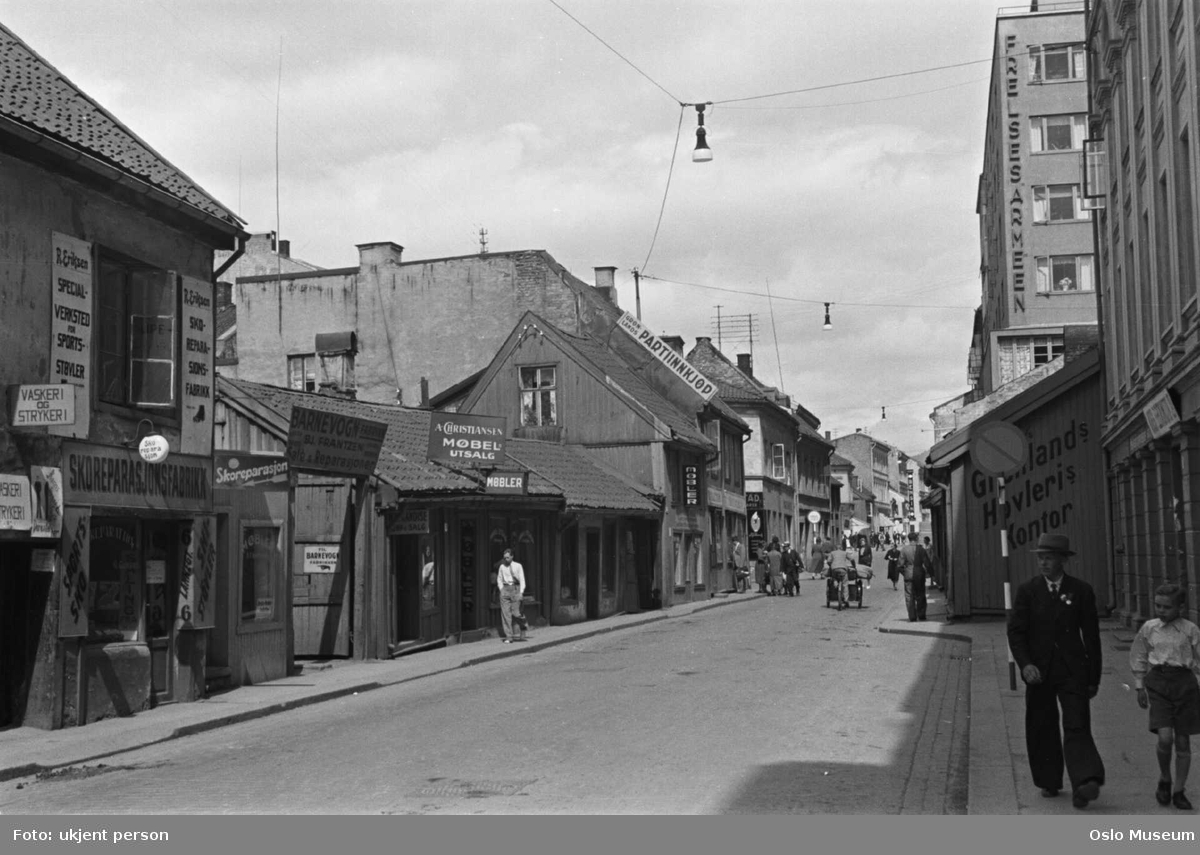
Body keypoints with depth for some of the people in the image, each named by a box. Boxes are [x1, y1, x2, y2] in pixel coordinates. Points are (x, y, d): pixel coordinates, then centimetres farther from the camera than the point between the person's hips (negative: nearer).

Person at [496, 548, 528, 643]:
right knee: (505, 613, -4)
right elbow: (499, 579, 18)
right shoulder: (502, 567, 8)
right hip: (505, 589, 3)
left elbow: (522, 580, 0)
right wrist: (501, 589, 6)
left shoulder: (518, 566, 1)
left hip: (515, 588, -3)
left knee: (515, 613, -8)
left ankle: (524, 624, 26)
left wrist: (521, 592, -8)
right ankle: (508, 637, 0)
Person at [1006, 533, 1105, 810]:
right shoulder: (1028, 591, 3)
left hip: (1072, 671, -2)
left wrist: (1094, 678, 6)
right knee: (1042, 729, 8)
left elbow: (1091, 635, 6)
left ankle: (1085, 783, -22)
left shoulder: (1081, 591, 2)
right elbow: (1015, 631, 1)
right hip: (1039, 672, 2)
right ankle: (1049, 782, 22)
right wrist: (1025, 664, -15)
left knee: (1077, 727, -12)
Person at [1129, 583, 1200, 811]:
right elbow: (1138, 658, 16)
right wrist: (1140, 687, 15)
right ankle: (1164, 780, 11)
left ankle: (1179, 791, 17)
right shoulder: (1149, 628, 5)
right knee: (1165, 738, -15)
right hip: (1158, 683, 0)